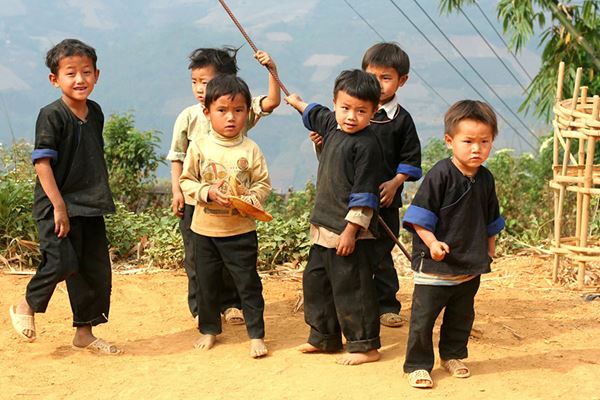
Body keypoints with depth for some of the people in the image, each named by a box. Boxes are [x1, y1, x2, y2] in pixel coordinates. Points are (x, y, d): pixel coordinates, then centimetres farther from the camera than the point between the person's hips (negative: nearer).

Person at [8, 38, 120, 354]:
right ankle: (26, 307, 12)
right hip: (58, 205, -7)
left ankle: (84, 332, 21)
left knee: (97, 270, 8)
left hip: (90, 206, 7)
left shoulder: (95, 112, 7)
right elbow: (42, 162, -17)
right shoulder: (52, 115, -13)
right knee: (62, 261, -15)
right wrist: (59, 207, -21)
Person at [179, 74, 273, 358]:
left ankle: (256, 334, 11)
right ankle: (209, 329, 29)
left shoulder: (250, 149, -5)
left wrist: (250, 200, -19)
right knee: (206, 282, 12)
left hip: (241, 230, -1)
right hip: (205, 228, 1)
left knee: (248, 283, 2)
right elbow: (186, 181, 0)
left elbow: (263, 184, -1)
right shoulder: (199, 147, -3)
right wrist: (208, 193, -17)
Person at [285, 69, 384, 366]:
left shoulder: (366, 145, -18)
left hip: (350, 232, -9)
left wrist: (350, 231, -21)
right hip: (324, 228, 9)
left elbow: (364, 195, -19)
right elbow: (315, 114, 34)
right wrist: (296, 102, 49)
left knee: (351, 288, -4)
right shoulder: (332, 125, 7)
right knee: (314, 280, 17)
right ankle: (324, 338, 31)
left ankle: (365, 346, 7)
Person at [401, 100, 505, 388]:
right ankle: (418, 365, 11)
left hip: (471, 265, 6)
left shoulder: (485, 179, 3)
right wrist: (432, 242, -24)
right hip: (435, 266, -6)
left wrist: (489, 247, 20)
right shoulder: (440, 175, -16)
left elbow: (491, 220, 18)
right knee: (423, 317, 0)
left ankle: (453, 355, 37)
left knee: (462, 316, 19)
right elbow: (420, 215, -16)